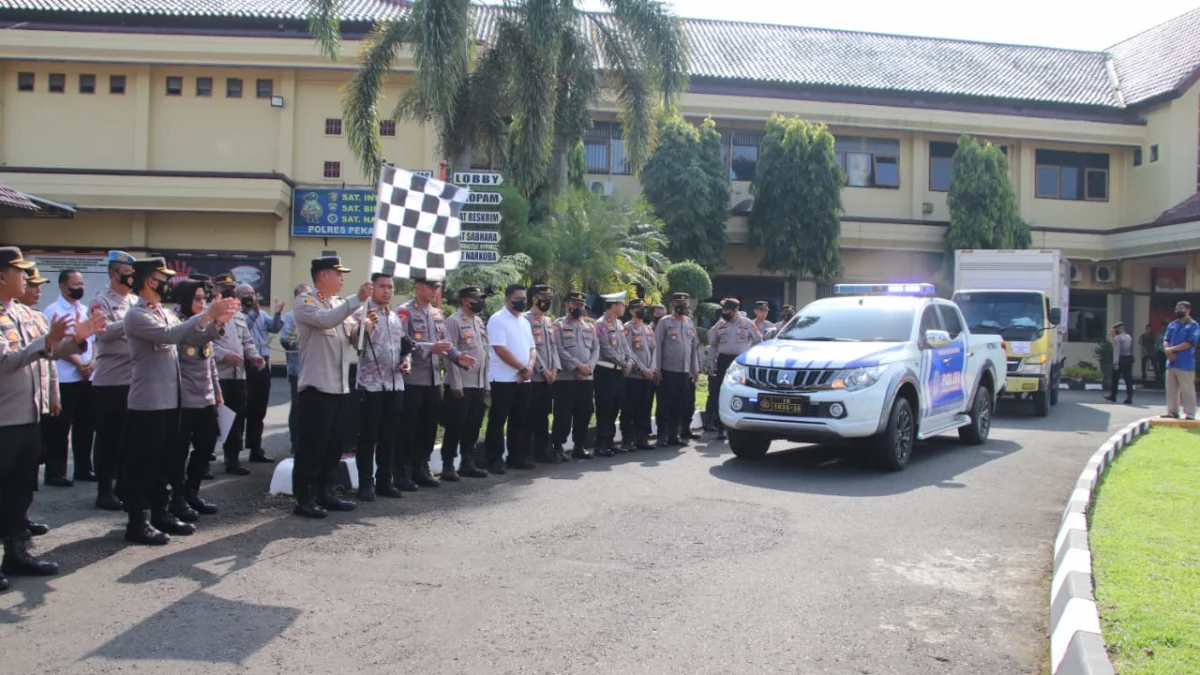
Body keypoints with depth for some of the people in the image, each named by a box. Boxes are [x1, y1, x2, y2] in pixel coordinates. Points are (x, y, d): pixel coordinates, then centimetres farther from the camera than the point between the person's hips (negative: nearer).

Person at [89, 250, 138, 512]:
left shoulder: (137, 301, 14)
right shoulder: (101, 301, -5)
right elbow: (105, 332, -19)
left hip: (136, 379, 6)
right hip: (110, 381, -6)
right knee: (108, 437, 3)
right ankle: (104, 490, 11)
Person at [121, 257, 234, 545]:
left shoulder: (166, 313, 14)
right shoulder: (136, 316, -12)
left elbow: (192, 340, 14)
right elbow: (170, 335, -26)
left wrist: (217, 323, -3)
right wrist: (207, 314, -25)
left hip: (170, 399, 9)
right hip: (148, 401, -9)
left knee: (165, 460, 14)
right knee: (142, 462, -2)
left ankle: (160, 513, 24)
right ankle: (136, 522, 5)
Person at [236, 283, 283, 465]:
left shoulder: (261, 314, 17)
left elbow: (275, 328, 3)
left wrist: (277, 314, -13)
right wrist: (253, 312, -25)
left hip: (263, 365, 7)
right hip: (245, 366, -7)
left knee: (259, 410, 11)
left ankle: (256, 450, 19)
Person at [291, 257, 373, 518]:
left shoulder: (339, 304, 15)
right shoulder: (305, 302, -6)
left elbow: (351, 339, 17)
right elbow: (325, 320, -26)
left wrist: (363, 328, -4)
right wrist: (357, 300, -26)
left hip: (340, 386, 8)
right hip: (317, 386, -8)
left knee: (333, 445, 12)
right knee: (312, 445, -4)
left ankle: (324, 493, 22)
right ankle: (304, 499, 3)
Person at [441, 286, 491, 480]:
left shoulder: (479, 322, 16)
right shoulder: (453, 321, -8)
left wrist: (487, 383, 14)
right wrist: (456, 384, -18)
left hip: (479, 384, 7)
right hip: (461, 384, -7)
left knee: (473, 426, 11)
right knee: (455, 427, -2)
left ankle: (467, 463, 21)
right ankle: (447, 466, 6)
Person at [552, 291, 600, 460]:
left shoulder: (590, 327, 16)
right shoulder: (558, 325, -1)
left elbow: (596, 349, 9)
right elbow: (559, 350, -11)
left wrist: (589, 367, -9)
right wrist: (578, 366, -16)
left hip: (587, 378, 5)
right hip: (565, 378, -5)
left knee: (584, 413, 8)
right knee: (563, 414, -3)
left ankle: (580, 446, 17)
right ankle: (558, 446, 5)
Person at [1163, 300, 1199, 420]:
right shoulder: (1172, 325, 15)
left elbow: (1189, 344, -13)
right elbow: (1166, 340, 10)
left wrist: (1172, 349, -12)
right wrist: (1168, 350, -9)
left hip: (1185, 364, -6)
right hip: (1171, 362, 6)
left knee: (1187, 389, -5)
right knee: (1171, 388, 9)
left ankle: (1189, 413, -1)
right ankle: (1172, 411, 15)